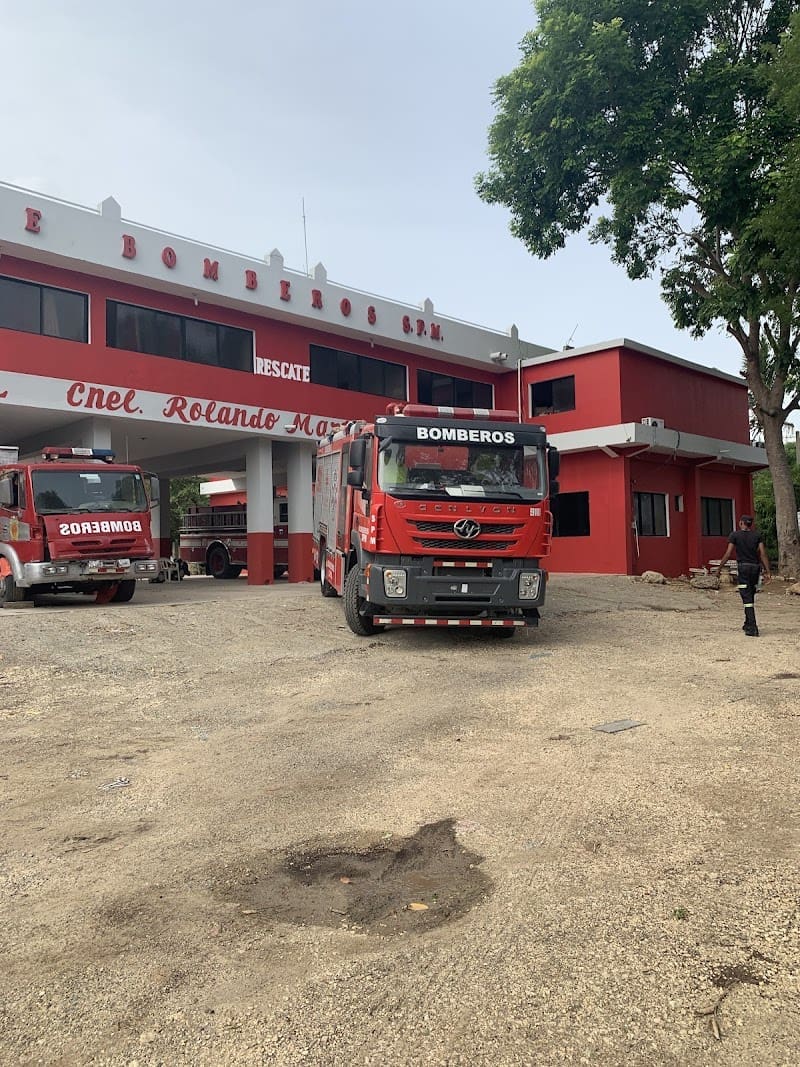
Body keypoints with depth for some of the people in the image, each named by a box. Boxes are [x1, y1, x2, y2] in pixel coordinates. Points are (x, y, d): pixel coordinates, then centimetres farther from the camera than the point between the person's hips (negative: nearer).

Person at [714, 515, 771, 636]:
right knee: (750, 596, 18)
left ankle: (753, 627, -13)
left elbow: (728, 554, -6)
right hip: (756, 567, 4)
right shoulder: (757, 535, 6)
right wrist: (767, 571, -1)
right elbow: (763, 554, 0)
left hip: (743, 567, -4)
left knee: (747, 598, -5)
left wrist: (719, 568, 2)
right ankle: (748, 624, 28)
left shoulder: (735, 535, -2)